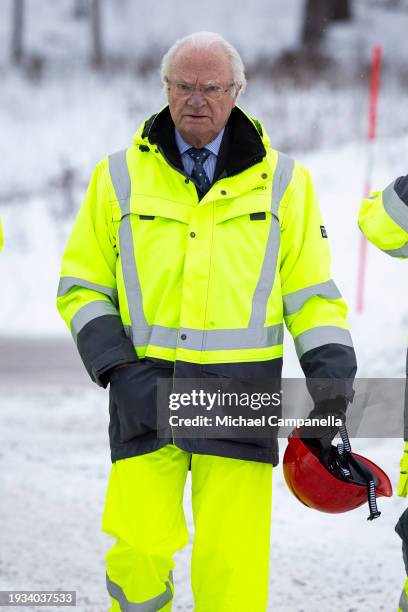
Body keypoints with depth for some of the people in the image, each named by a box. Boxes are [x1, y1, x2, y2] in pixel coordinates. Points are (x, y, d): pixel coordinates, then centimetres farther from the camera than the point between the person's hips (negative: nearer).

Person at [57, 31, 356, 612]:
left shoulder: (283, 182, 9)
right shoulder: (121, 177, 9)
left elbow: (312, 293, 12)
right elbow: (82, 286, 11)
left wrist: (332, 370, -2)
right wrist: (119, 368, -4)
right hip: (147, 391, 0)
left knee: (232, 563, -8)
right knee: (141, 552, -12)